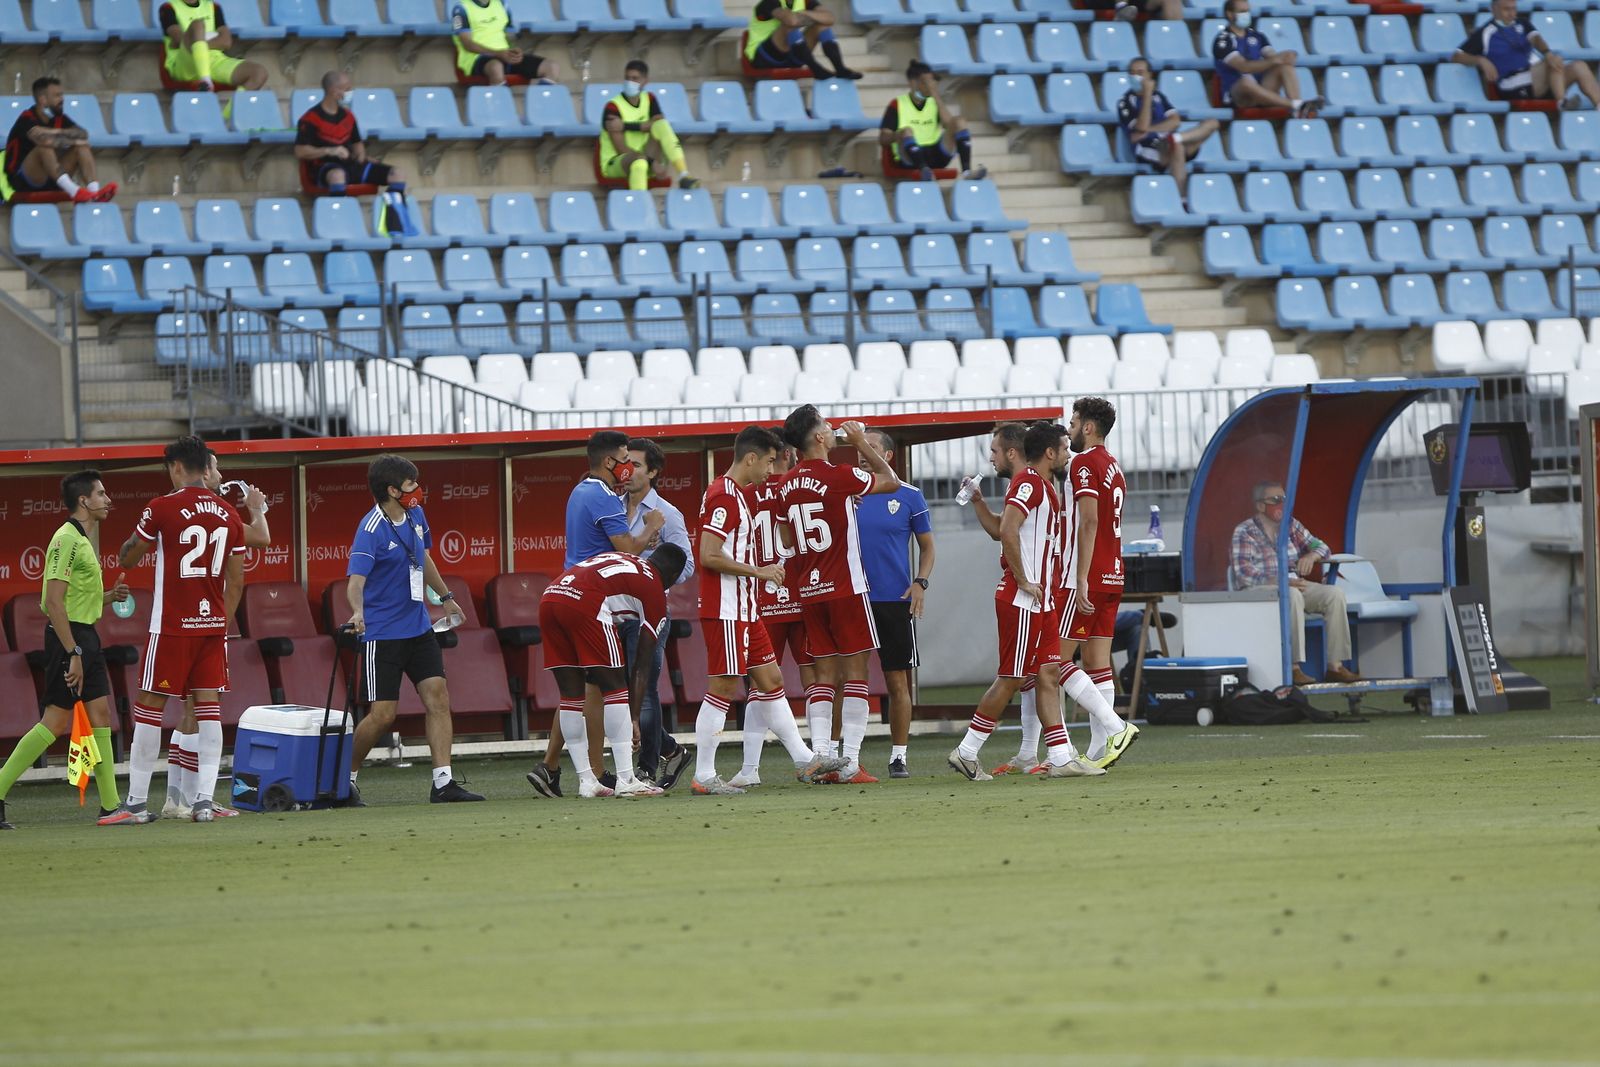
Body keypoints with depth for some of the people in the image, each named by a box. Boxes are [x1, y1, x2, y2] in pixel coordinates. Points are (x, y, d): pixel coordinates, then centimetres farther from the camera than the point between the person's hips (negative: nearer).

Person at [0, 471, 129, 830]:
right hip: (68, 638, -10)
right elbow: (54, 602, -21)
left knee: (100, 714, 5)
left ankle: (111, 805, 6)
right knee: (55, 721, -9)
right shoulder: (67, 539, -14)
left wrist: (109, 596, 8)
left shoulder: (83, 540, 17)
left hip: (85, 638, 10)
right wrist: (73, 653, -23)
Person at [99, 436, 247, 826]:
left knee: (149, 706, 2)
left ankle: (136, 803, 2)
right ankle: (204, 800, -3)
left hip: (172, 626, -4)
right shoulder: (228, 514, 7)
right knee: (208, 706, 5)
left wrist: (134, 539, 24)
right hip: (214, 625, 4)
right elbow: (236, 581, 10)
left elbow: (127, 560, 4)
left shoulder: (161, 508, -8)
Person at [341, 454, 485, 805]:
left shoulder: (415, 515, 5)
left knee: (438, 697, -2)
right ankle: (346, 779, 13)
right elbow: (355, 580, -30)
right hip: (382, 633, -7)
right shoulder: (371, 530, -20)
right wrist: (357, 612, -50)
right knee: (383, 714, -7)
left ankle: (443, 783, -2)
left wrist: (445, 597, 34)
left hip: (418, 627, 7)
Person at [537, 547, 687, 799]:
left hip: (548, 598, 7)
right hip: (584, 605, -6)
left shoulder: (618, 558, 34)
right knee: (616, 689, 5)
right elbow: (641, 666, 16)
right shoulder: (655, 591, 16)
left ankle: (586, 782, 18)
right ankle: (626, 781, 2)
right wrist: (633, 718, 22)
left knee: (571, 695, 15)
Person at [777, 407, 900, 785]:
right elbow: (891, 481, 2)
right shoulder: (838, 477, -13)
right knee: (855, 673, -1)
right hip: (845, 589, -6)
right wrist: (861, 443, 10)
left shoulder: (786, 486, 6)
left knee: (825, 676, 8)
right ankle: (850, 764, -7)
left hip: (809, 593, 6)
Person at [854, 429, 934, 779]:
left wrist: (920, 583, -6)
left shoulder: (908, 496, 3)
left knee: (897, 681, 2)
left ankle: (899, 756, 9)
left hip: (896, 601, -1)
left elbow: (927, 546, 9)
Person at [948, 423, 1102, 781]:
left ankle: (1061, 757, 2)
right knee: (1010, 679, -6)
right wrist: (1023, 581, -21)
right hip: (1023, 601, -10)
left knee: (1049, 674, 5)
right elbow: (1007, 529, -25)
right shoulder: (1029, 483, -13)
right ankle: (966, 753, 1)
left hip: (1040, 601, 10)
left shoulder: (1042, 486, 18)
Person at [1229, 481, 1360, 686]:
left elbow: (1322, 547, 18)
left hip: (1295, 586, 6)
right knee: (1293, 596, -37)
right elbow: (1244, 573, -18)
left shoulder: (1292, 526, 13)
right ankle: (1294, 668, -39)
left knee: (1334, 594, -17)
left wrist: (1312, 555, -8)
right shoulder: (1244, 532, -6)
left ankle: (1335, 665, -19)